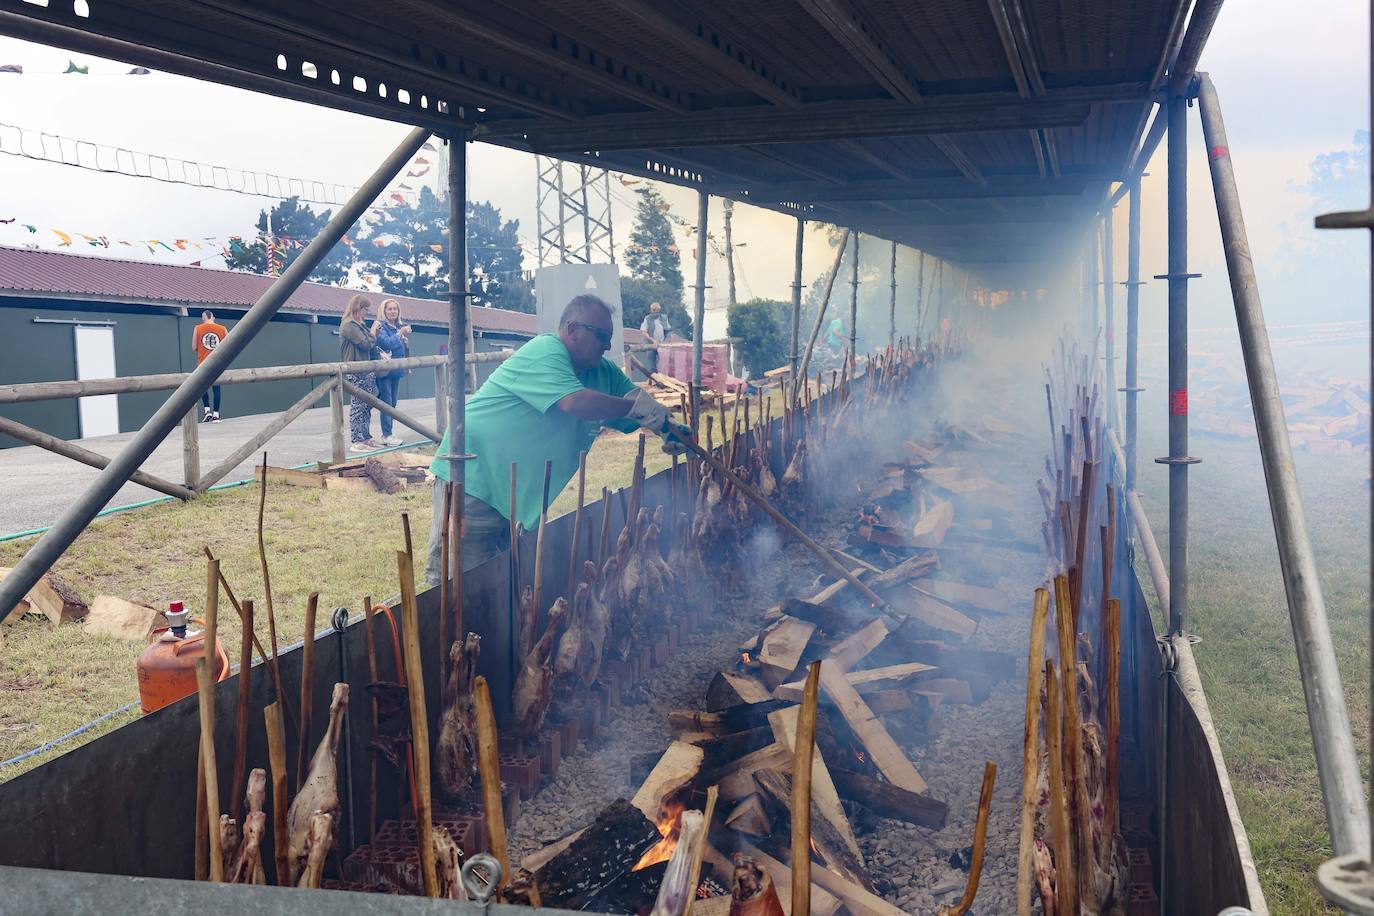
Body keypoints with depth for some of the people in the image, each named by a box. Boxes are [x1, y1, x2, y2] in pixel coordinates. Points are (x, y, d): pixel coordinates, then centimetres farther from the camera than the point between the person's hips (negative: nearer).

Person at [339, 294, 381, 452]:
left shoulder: (358, 325, 19)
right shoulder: (349, 325, -11)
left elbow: (370, 346, 19)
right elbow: (366, 344, -17)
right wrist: (373, 333, -2)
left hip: (365, 371, 9)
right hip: (355, 372, -9)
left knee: (367, 405, 10)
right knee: (358, 405, -7)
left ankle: (365, 437, 16)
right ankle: (356, 442, -4)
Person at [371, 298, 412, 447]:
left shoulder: (399, 327, 16)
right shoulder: (381, 326, -5)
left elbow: (405, 349, 22)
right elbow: (387, 343, -20)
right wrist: (400, 333, -18)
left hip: (396, 369, 7)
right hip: (385, 370, -7)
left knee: (392, 403, 9)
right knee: (386, 403, -7)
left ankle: (387, 434, 14)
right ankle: (386, 435, -5)